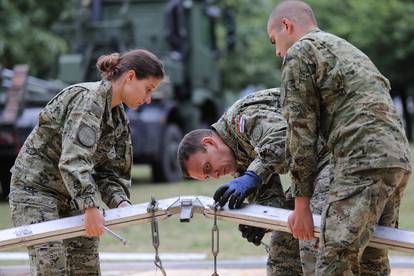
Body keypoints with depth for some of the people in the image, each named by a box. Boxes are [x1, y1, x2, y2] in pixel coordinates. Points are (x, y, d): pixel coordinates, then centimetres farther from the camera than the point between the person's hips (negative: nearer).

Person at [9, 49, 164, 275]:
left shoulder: (119, 119, 9)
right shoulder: (89, 98, -20)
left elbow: (112, 171, 8)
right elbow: (73, 158, -32)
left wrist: (120, 201, -13)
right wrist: (91, 206, -40)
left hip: (73, 194, 9)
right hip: (36, 187, -9)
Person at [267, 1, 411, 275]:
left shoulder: (299, 53, 5)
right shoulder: (348, 49, 31)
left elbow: (301, 131, 0)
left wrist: (301, 203, 2)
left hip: (363, 164, -9)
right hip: (399, 160, 9)